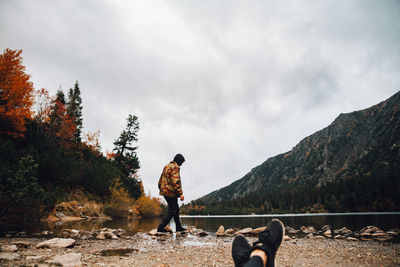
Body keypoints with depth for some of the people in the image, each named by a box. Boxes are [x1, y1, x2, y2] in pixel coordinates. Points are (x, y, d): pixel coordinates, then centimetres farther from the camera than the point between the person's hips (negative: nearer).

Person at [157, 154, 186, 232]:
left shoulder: (166, 166, 17)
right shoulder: (175, 167, -13)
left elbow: (161, 180, 21)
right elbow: (175, 181, -23)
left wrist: (161, 189, 26)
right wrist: (180, 193, -22)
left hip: (164, 191, 10)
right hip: (171, 192, -10)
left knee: (176, 209, 18)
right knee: (172, 211, -3)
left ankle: (178, 227, 25)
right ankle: (161, 228, -5)